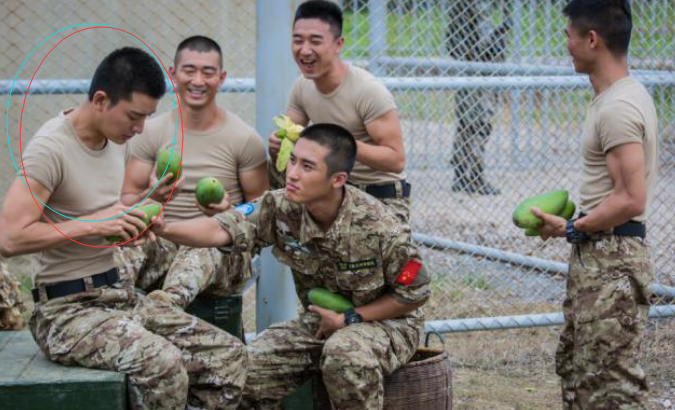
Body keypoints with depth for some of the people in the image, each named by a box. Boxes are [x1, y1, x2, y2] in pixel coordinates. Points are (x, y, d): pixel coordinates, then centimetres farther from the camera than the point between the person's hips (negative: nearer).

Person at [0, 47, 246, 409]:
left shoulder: (118, 140, 10)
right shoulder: (50, 148, -17)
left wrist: (128, 226, 5)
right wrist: (95, 224, -22)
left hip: (119, 294, 9)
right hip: (67, 309, -9)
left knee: (229, 355, -6)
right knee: (163, 365, -34)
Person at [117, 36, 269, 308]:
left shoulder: (244, 139, 2)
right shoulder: (152, 133, 9)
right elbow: (125, 203, 8)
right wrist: (150, 197, -16)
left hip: (223, 254, -2)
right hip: (163, 241, 3)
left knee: (207, 244, -40)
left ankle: (170, 301, -70)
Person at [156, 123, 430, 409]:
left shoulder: (379, 226, -28)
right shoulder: (281, 209, -16)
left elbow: (414, 295, -15)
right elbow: (220, 230, -26)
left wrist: (349, 319, -18)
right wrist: (163, 228, -44)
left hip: (385, 321, -5)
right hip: (319, 321, 5)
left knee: (346, 356, -38)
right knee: (247, 368, -13)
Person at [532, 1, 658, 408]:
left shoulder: (617, 108, -20)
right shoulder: (625, 95, 13)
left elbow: (630, 200, -24)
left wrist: (572, 228, -13)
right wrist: (576, 219, 13)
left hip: (612, 260, -11)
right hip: (597, 255, 11)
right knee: (577, 369, 19)